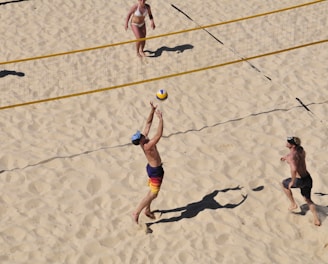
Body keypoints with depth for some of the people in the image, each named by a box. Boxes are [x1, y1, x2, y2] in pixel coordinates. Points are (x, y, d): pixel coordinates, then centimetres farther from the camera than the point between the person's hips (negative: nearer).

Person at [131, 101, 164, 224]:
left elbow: (148, 123, -5)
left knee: (152, 191, 23)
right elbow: (159, 135, -46)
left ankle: (147, 210, 39)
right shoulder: (147, 146, -34)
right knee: (153, 194, 1)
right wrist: (161, 119, -48)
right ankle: (136, 213, 7)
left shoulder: (144, 138, -10)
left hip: (152, 167, 9)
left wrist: (153, 110, -15)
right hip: (156, 170, -9)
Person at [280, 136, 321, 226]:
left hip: (299, 181, -7)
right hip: (308, 178, 7)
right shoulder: (301, 149, 0)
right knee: (308, 199, 25)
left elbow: (294, 169, -43)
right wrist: (286, 157, 36)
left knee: (284, 184, 26)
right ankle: (316, 219, 17)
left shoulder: (291, 156, -25)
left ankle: (293, 204, 33)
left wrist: (292, 181, -27)